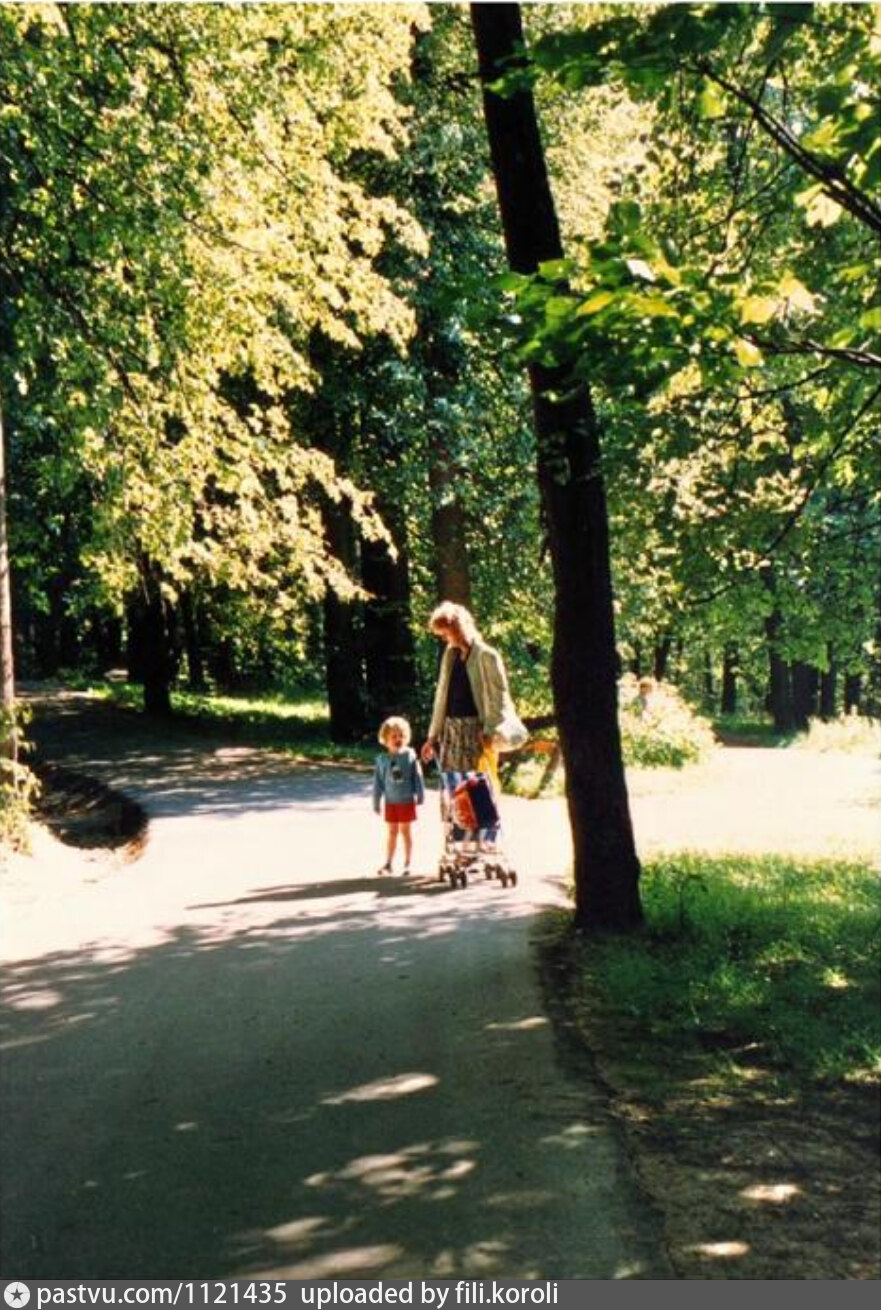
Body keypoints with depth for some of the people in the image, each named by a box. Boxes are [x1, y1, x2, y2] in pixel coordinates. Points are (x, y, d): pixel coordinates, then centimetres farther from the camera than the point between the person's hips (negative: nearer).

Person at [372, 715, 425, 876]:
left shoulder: (410, 756, -8)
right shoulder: (382, 760, -2)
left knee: (405, 831, 5)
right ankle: (388, 863, 19)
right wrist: (376, 802, 4)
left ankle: (407, 864, 15)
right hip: (391, 802, 2)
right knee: (391, 832, 11)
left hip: (407, 801, -2)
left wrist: (420, 795, -3)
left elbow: (417, 777, -4)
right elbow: (378, 782, 3)